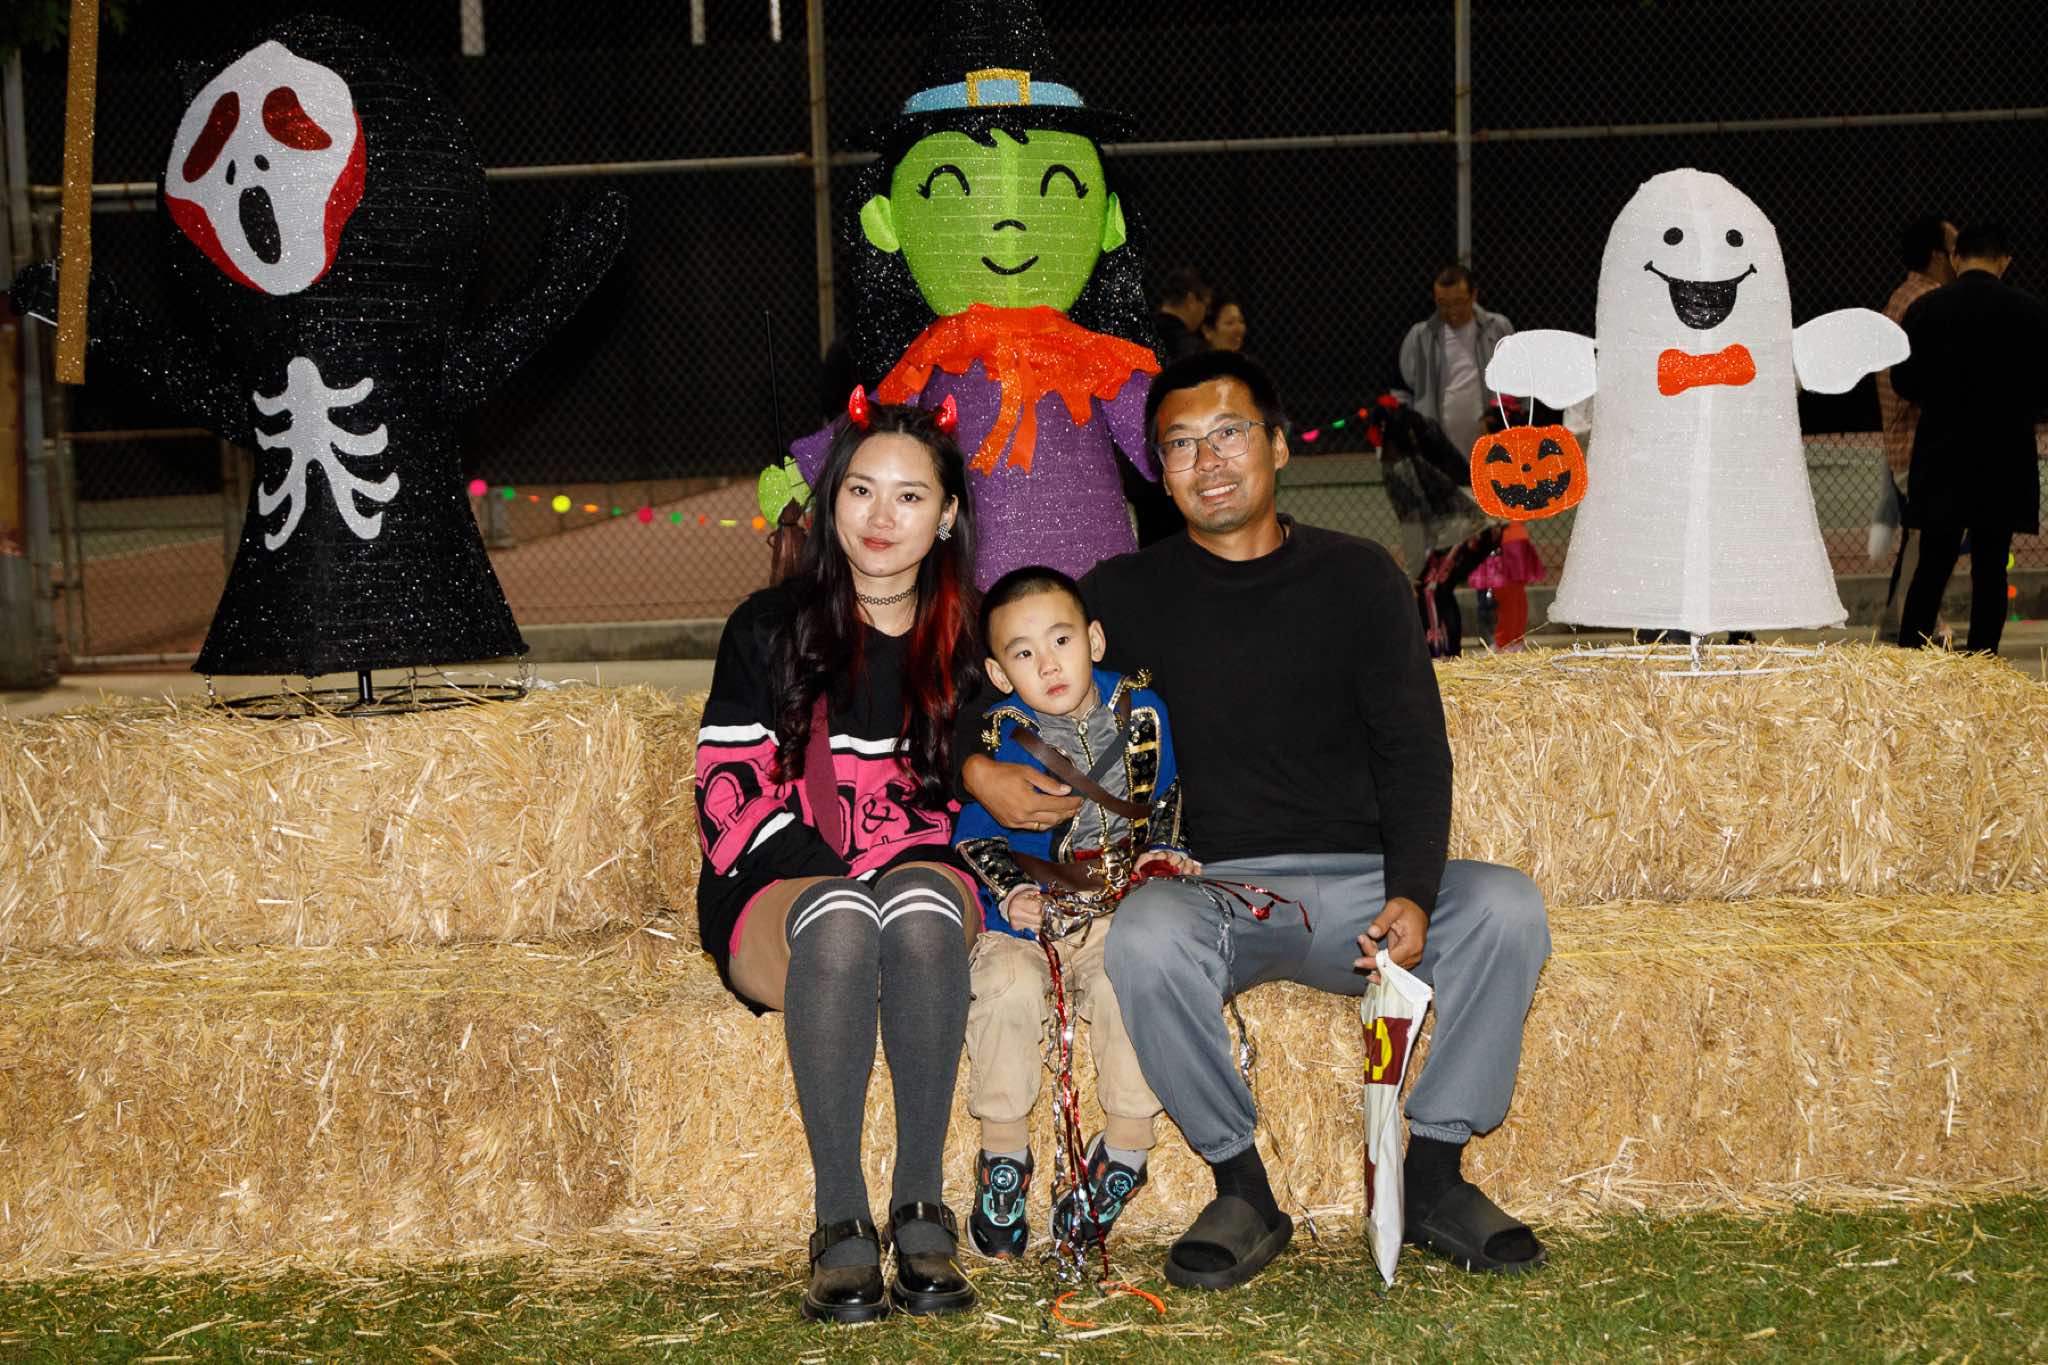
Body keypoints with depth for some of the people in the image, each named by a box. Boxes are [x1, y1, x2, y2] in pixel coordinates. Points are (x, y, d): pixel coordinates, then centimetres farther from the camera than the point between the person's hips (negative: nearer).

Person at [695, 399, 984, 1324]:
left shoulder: (966, 642, 12)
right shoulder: (771, 628, 6)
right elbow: (729, 788, -1)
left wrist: (907, 870, -5)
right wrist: (837, 880, -15)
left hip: (925, 879, 1)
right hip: (780, 895, -1)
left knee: (920, 903, -37)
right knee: (841, 919, -38)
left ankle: (921, 1207, -33)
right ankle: (840, 1222, -34)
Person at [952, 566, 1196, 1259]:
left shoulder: (1140, 711, 6)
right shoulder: (997, 738, -2)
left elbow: (1162, 801, 20)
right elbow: (974, 836, -1)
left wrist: (1162, 852, 1)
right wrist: (1012, 892, -18)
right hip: (1019, 920, -1)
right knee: (1008, 988, -31)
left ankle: (1126, 1145, -14)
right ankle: (1004, 1150, -12)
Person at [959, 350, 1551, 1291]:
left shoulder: (1356, 577, 8)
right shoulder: (1134, 594, 7)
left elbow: (1413, 753, 2)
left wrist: (1412, 895, -15)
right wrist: (977, 769, -10)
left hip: (1362, 883, 1)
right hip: (1217, 887, -1)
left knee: (1505, 905, -27)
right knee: (1144, 937, -35)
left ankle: (1434, 1179, -11)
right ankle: (1243, 1193, -16)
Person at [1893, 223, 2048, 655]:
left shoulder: (1924, 309, -2)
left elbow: (1904, 382, 0)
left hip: (1941, 457, 1)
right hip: (2005, 458, -1)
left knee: (1932, 566, 6)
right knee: (1990, 567, 5)